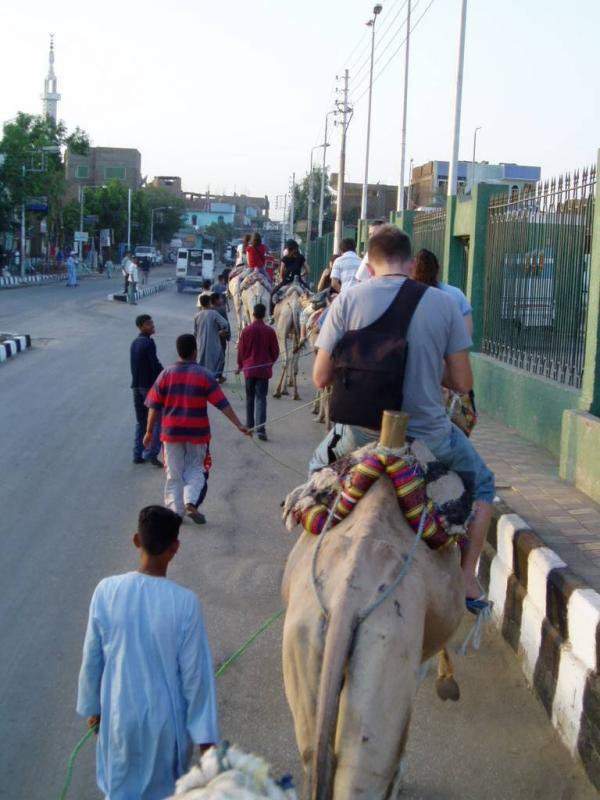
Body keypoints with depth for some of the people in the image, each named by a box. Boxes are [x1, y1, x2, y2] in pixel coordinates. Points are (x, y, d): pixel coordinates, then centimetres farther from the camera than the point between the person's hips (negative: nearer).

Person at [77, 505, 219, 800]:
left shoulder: (106, 591, -16)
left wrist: (92, 706, 12)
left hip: (120, 714, 2)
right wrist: (205, 733, -4)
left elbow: (91, 659, -4)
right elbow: (195, 673, -16)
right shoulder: (184, 602, -23)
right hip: (165, 718, -2)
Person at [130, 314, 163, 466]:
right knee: (158, 420, -2)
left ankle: (138, 454, 13)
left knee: (140, 422, 14)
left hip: (136, 386, 8)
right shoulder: (148, 342, -14)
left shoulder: (134, 343, 12)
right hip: (150, 385, -8)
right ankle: (152, 453, -9)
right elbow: (155, 365, -19)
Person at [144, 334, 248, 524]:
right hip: (197, 432, -1)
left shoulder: (166, 374, -1)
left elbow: (154, 407, 0)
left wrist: (149, 432, 8)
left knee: (174, 473, 12)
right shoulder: (204, 376, -5)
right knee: (195, 470, 14)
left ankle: (175, 511, 14)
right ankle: (191, 502, -7)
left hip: (171, 431, 1)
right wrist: (239, 425, -7)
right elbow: (222, 404, -8)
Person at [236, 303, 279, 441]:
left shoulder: (246, 330, -6)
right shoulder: (270, 331, -7)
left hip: (249, 368, 1)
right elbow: (275, 351, 0)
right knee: (261, 398, -3)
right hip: (264, 369, -1)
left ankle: (250, 425, 26)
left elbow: (241, 350, 0)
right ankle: (260, 429, -15)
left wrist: (240, 365, 16)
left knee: (250, 397, 16)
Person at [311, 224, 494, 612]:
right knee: (481, 484, 28)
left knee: (319, 466, 35)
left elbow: (321, 378, -1)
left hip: (358, 436, 1)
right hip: (427, 437, -1)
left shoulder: (347, 300, -3)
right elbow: (463, 383, -1)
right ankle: (467, 579, 21)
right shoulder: (444, 303, -3)